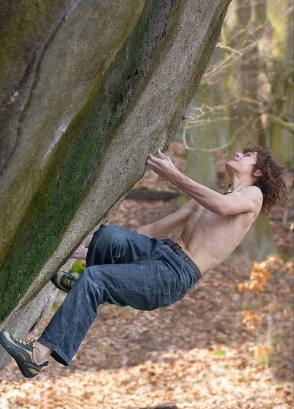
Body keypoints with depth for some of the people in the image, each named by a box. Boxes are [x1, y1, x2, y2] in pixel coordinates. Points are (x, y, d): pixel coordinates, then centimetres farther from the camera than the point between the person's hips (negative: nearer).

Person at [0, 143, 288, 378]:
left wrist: (173, 175, -22)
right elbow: (156, 228, 29)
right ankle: (85, 285, -7)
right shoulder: (206, 199, 32)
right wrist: (96, 249, 23)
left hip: (176, 274, -7)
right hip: (159, 250, 7)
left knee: (93, 280, -25)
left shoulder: (253, 195, 8)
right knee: (110, 235, -28)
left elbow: (222, 206, -18)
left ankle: (40, 353, -28)